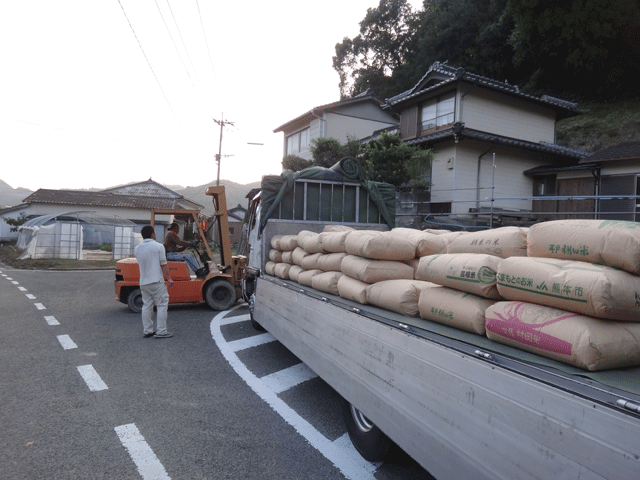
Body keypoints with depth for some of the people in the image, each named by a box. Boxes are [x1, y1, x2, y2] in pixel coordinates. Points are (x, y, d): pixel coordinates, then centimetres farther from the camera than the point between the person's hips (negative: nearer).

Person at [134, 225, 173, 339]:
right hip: (157, 281, -6)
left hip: (143, 282, 6)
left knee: (146, 306, 12)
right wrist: (169, 278, -2)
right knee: (162, 305, -1)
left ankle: (147, 331, 16)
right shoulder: (158, 246, -8)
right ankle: (161, 331, -2)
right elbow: (163, 265, -9)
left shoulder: (137, 249, 8)